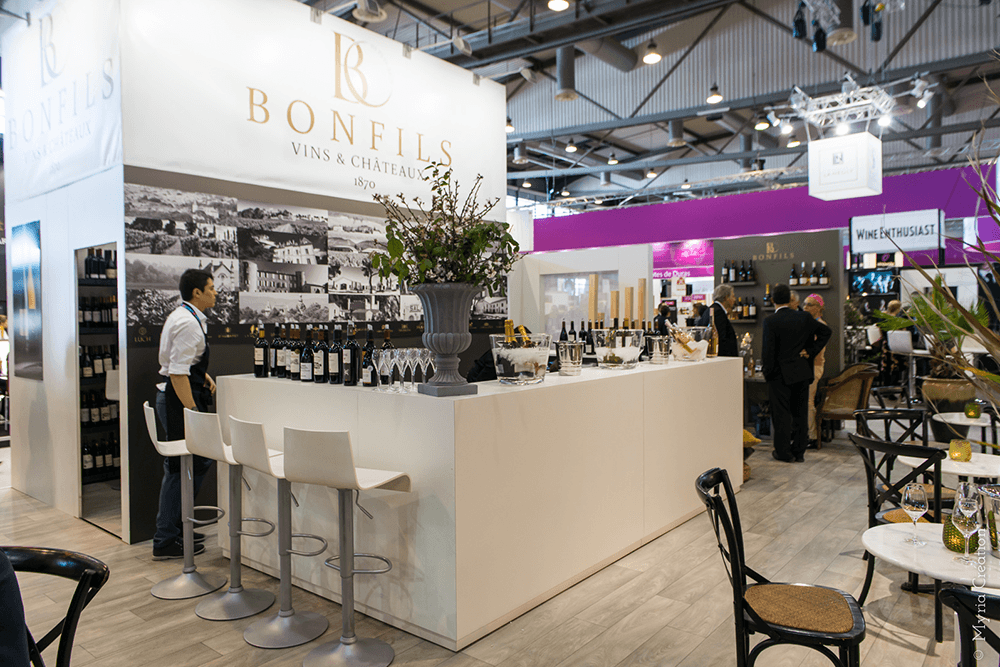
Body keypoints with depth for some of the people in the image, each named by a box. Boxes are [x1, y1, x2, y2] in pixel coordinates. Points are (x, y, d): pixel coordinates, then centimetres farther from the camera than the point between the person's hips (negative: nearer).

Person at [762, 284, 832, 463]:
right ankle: (799, 450, 19)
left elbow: (768, 351, -15)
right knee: (800, 412, 12)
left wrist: (768, 373, -3)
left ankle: (784, 451, 10)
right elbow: (826, 331, 8)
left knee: (781, 413, 5)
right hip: (802, 372, 5)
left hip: (781, 374, -4)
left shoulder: (770, 322, -14)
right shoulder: (804, 318, 1)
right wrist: (811, 352, 5)